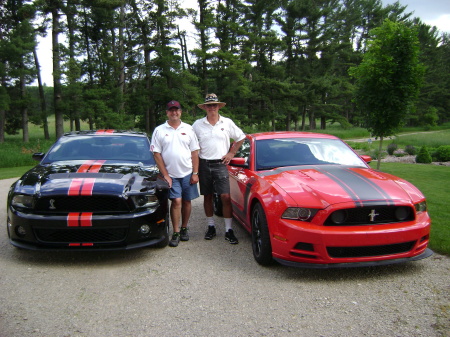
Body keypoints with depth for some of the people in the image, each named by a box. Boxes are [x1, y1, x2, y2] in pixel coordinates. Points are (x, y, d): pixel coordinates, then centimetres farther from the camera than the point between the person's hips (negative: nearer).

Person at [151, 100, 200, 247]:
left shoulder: (188, 129, 7)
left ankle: (184, 229, 24)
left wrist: (195, 173, -2)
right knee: (176, 201, -9)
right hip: (170, 174, -2)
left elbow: (194, 152, 6)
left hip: (187, 173, 2)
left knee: (186, 201, 7)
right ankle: (176, 233, 3)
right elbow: (156, 154, -1)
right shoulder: (159, 130, 2)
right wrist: (165, 175, -7)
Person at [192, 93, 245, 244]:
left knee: (225, 197, -8)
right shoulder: (197, 124, 4)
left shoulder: (227, 123, 3)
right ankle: (211, 226, 22)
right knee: (207, 197, 9)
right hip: (204, 165, 2)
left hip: (220, 164, -1)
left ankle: (228, 230, 1)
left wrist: (231, 153, 5)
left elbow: (240, 137, 13)